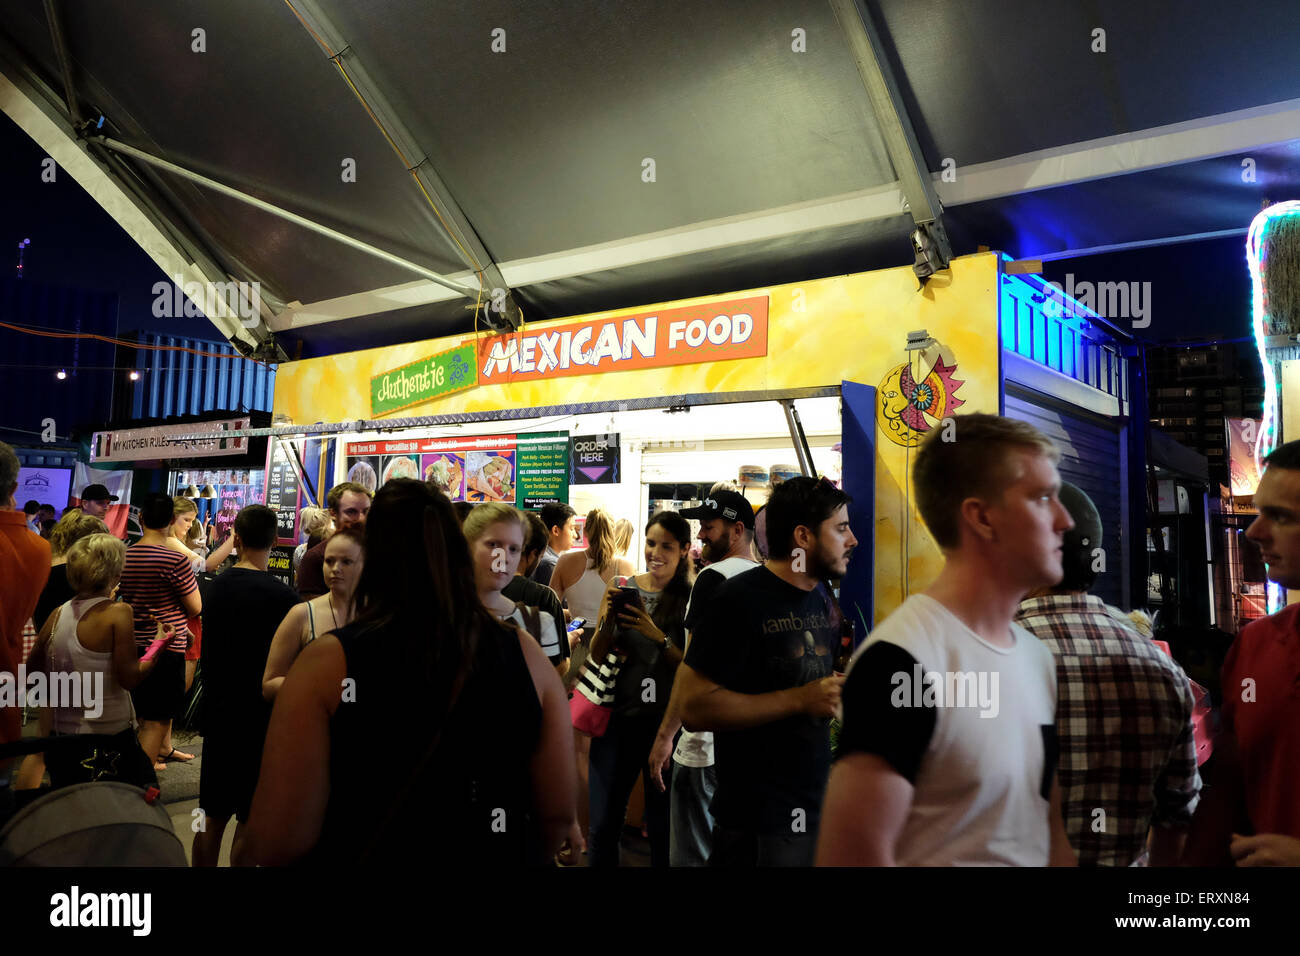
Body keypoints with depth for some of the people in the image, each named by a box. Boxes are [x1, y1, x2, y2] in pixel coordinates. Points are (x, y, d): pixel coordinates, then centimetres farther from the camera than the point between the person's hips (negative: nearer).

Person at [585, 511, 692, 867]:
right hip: (617, 714, 3)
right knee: (602, 822, 9)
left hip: (664, 718, -2)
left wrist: (657, 636, -22)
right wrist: (608, 620, -12)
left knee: (662, 824, 9)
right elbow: (597, 655, 6)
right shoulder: (621, 588, 4)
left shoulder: (690, 599, -5)